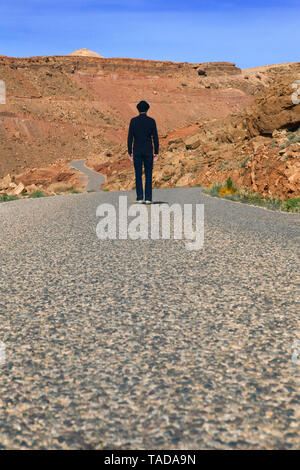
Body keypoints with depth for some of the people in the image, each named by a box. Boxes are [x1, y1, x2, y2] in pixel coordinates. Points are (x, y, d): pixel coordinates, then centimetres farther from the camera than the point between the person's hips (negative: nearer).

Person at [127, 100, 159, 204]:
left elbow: (130, 137, -3)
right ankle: (148, 198, 0)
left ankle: (140, 197, 0)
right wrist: (156, 153, 2)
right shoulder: (151, 121, -1)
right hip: (148, 151, 0)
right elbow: (155, 138, -3)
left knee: (138, 175, 4)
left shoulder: (133, 120, -1)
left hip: (137, 151, 0)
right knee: (148, 175, 4)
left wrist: (129, 152, 3)